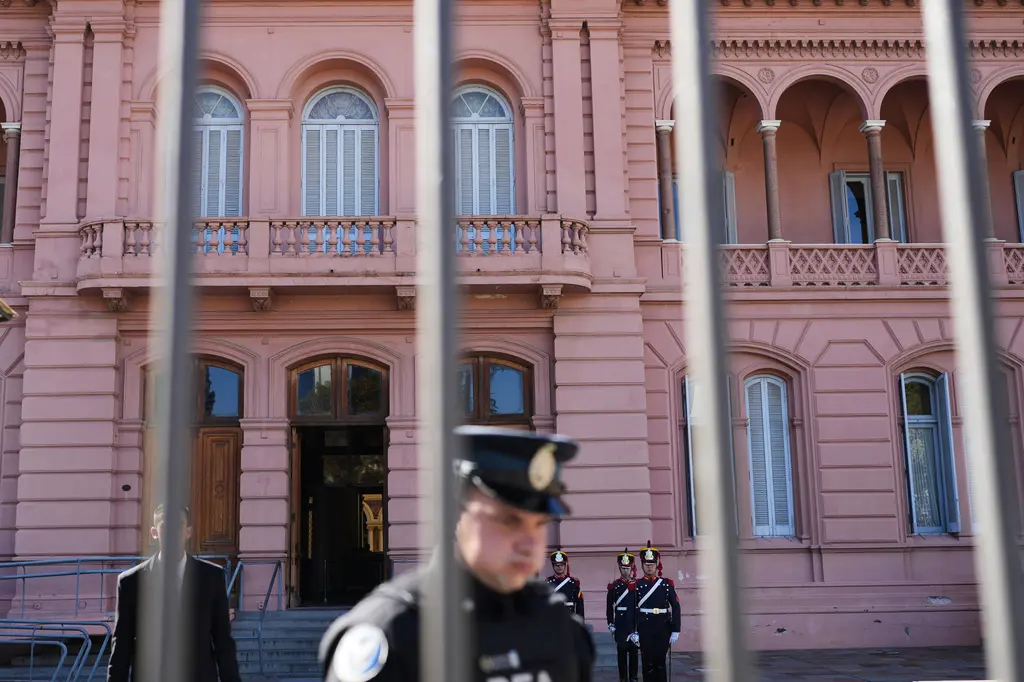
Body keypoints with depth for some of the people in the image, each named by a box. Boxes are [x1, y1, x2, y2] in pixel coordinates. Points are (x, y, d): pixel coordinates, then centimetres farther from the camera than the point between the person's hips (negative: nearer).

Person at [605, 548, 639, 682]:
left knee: (633, 651, 4)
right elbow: (609, 606, 6)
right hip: (620, 624, 1)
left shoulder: (637, 585, 1)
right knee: (621, 651, 4)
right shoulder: (614, 586, 3)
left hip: (634, 623, 0)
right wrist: (611, 624, 3)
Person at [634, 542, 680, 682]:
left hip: (663, 629, 1)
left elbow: (675, 608, 2)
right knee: (648, 662, 1)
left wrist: (675, 631, -4)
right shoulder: (637, 585, 1)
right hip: (645, 630, -1)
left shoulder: (667, 584, 4)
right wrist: (633, 631, -7)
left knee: (660, 661, 7)